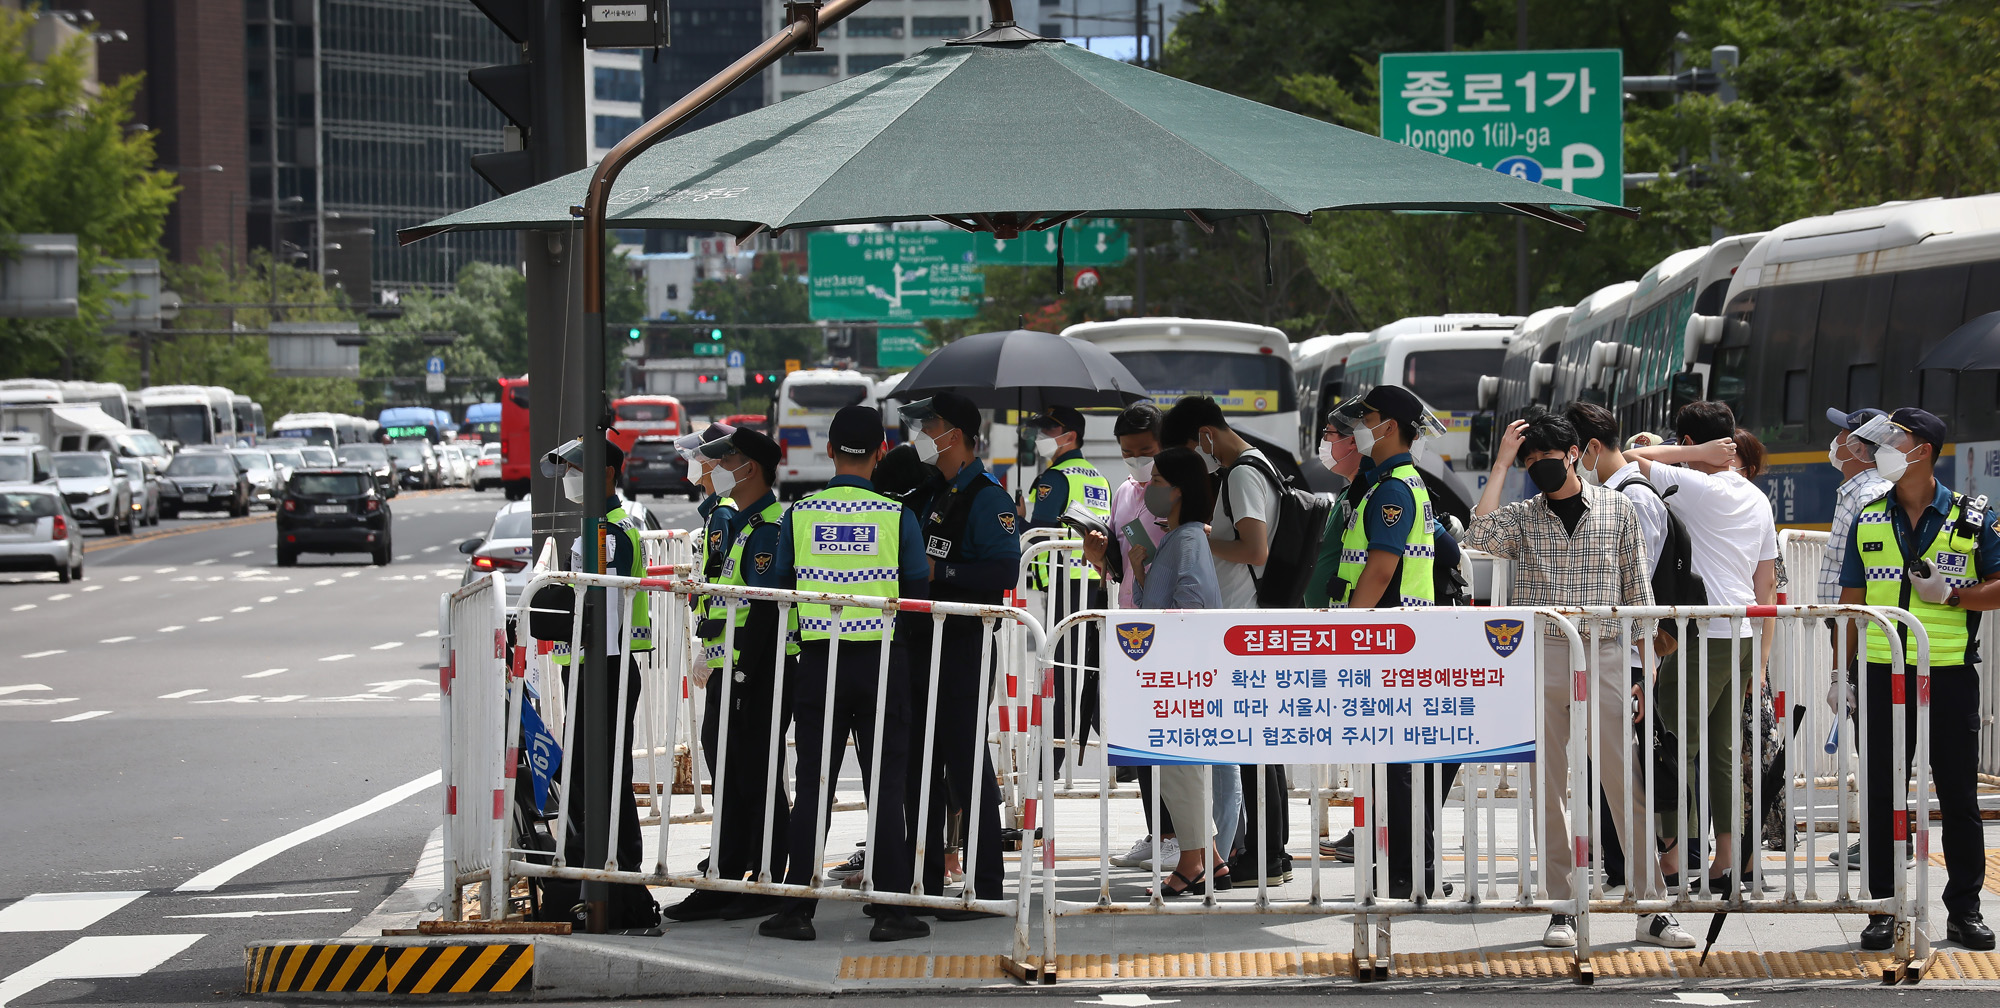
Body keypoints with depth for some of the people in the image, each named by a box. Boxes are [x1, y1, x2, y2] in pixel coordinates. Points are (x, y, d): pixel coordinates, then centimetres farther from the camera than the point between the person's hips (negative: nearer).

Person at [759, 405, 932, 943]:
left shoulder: (799, 514, -1)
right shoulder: (896, 516, -5)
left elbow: (781, 586, 5)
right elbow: (918, 594, -1)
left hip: (818, 661, 1)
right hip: (882, 661, -1)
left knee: (813, 783, 6)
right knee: (885, 783, 4)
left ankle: (797, 909, 5)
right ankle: (891, 911, 4)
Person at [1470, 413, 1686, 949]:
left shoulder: (1617, 509, 8)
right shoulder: (1522, 517, 10)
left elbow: (1638, 592, 10)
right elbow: (1479, 537, -12)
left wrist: (1643, 672, 5)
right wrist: (1502, 462, -6)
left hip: (1605, 658, -1)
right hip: (1541, 661, 1)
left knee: (1627, 785, -4)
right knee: (1550, 789, 3)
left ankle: (1651, 909, -2)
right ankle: (1561, 909, 9)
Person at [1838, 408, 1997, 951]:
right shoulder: (1868, 519, 10)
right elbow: (1852, 600, 13)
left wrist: (1949, 595, -15)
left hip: (1950, 675, -2)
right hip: (1881, 675, 2)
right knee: (1881, 796, 3)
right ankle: (1883, 908, 9)